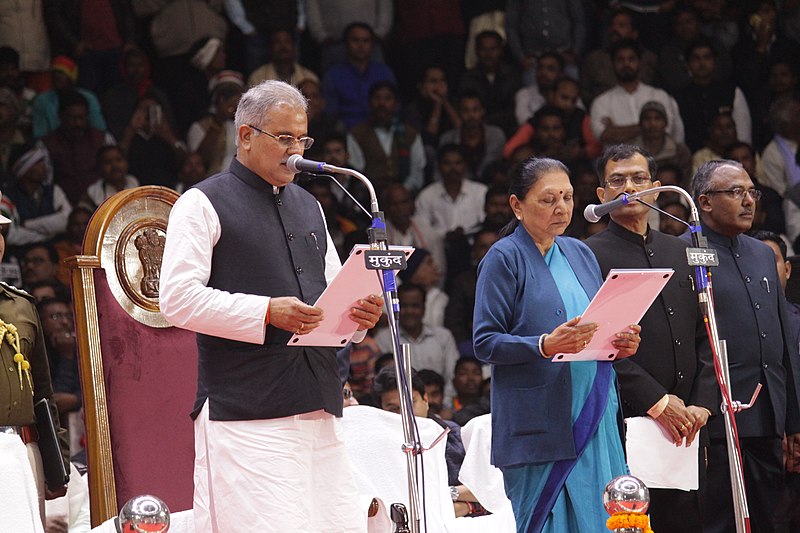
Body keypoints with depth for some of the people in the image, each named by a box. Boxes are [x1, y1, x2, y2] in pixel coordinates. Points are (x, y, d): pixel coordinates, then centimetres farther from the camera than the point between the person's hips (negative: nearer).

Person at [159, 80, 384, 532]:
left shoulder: (308, 207, 25)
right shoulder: (203, 204, 2)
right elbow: (178, 298, -9)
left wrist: (360, 314, 4)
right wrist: (266, 312, -18)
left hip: (319, 406, 7)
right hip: (244, 409, -7)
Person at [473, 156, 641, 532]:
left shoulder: (580, 254, 16)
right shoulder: (504, 258, -3)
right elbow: (485, 343, -10)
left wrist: (621, 343, 0)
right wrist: (545, 346, -25)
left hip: (593, 416, 6)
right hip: (540, 424, -6)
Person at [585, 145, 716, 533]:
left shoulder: (681, 253, 19)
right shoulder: (590, 256, -2)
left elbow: (705, 337, 17)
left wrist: (703, 404, 3)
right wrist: (656, 402, -13)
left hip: (685, 426, 6)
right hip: (625, 425, -6)